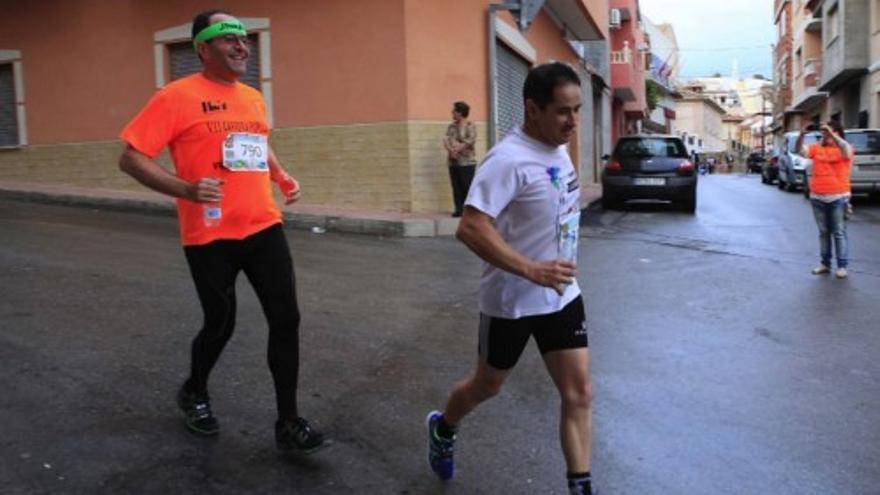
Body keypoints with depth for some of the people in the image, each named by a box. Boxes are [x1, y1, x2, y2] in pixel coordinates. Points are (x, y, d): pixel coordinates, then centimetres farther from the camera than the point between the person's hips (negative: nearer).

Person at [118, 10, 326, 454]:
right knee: (220, 324, 8)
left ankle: (288, 424, 11)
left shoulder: (254, 98, 11)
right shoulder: (178, 96, -8)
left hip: (264, 228, 5)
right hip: (210, 236, -5)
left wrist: (282, 178, 12)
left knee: (286, 319, -1)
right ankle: (193, 394, 40)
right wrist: (186, 189, -24)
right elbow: (130, 159, -10)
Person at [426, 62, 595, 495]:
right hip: (511, 301, -6)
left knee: (578, 393, 3)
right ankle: (442, 430, 45)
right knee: (488, 385, 15)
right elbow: (470, 228, -30)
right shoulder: (509, 159, -23)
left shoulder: (558, 150, 4)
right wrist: (532, 271, -36)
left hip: (562, 295, 7)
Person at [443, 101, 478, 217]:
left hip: (467, 162, -6)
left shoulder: (470, 125, -3)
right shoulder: (451, 126, 14)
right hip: (453, 162, 6)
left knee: (468, 187, -6)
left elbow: (471, 140, -15)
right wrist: (451, 150, -16)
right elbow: (446, 140, 2)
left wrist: (458, 148, -16)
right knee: (456, 187, 6)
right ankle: (459, 210, 10)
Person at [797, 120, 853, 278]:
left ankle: (842, 266, 5)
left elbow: (846, 149, -25)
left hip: (838, 198, -4)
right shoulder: (817, 148, 8)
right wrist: (802, 134, -17)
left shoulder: (844, 149, -3)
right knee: (823, 232, 11)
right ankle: (825, 263, 18)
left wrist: (831, 134, -31)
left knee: (839, 232, 0)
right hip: (817, 197, 4)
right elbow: (799, 150, -2)